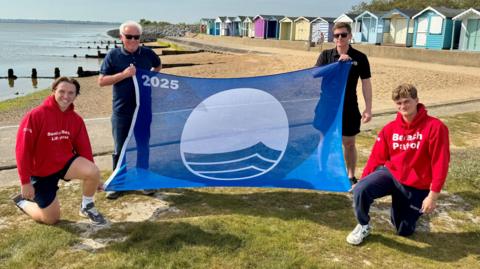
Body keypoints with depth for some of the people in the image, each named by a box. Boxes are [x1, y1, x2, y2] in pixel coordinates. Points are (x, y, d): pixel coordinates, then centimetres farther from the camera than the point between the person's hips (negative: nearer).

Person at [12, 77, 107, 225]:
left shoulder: (76, 119, -5)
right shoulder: (35, 115, -21)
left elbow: (84, 148, 2)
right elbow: (22, 149, -19)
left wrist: (92, 176, 4)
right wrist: (25, 182, -19)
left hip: (65, 162, 4)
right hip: (41, 172, -4)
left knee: (94, 173, -26)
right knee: (51, 219, 2)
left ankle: (87, 207, 2)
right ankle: (23, 201, 31)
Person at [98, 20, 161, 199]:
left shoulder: (148, 54, 2)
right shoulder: (113, 55, -3)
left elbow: (158, 66, 24)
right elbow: (101, 81, -6)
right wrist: (124, 74, -16)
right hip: (121, 111, -1)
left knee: (143, 147, 11)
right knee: (119, 149, 8)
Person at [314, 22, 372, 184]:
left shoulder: (360, 58, -2)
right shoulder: (326, 55, -1)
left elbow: (366, 83, 0)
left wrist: (368, 108, -4)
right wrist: (338, 63, -25)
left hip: (349, 107, 0)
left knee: (349, 143, 9)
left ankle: (351, 176, 23)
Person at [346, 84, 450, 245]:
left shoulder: (434, 127, -15)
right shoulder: (390, 128, -2)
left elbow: (440, 163, -16)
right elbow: (377, 158, 1)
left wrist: (433, 195, -18)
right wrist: (363, 181, -5)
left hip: (417, 186, -2)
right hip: (391, 173, 2)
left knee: (404, 231, 8)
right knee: (361, 190, -27)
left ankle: (416, 209, 41)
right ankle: (363, 226, 1)